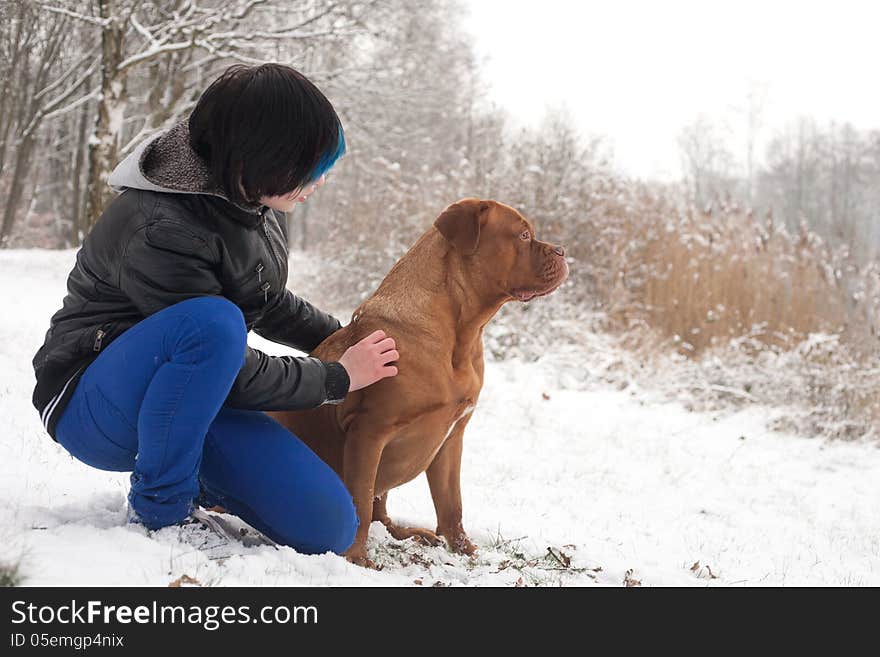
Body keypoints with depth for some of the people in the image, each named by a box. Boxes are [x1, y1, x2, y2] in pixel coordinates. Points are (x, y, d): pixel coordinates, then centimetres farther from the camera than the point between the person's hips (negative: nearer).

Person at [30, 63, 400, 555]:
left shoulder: (255, 200, -2)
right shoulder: (161, 231, -28)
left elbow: (268, 302, 18)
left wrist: (345, 337, 12)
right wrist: (337, 377, -12)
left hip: (197, 399, 7)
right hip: (96, 406, -7)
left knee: (329, 528, -11)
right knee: (212, 321, -40)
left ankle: (193, 480, 16)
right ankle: (160, 511, -21)